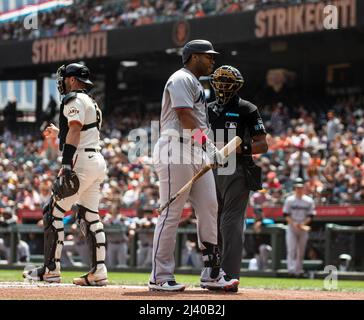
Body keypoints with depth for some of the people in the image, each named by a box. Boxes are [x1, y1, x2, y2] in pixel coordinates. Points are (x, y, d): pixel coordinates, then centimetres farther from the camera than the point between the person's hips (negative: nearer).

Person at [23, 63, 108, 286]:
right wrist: (59, 132, 42)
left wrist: (66, 165, -25)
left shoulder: (74, 99, -6)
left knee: (54, 212, -6)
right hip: (98, 161, 10)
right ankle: (99, 272, 0)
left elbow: (75, 131, -18)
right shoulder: (91, 102, 24)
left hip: (82, 161, -10)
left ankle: (51, 269, -9)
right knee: (89, 217, 7)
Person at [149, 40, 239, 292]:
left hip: (198, 154, 10)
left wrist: (213, 153, 12)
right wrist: (207, 141, -19)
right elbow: (184, 114, -18)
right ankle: (160, 278, -6)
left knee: (209, 209, 6)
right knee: (172, 213, -9)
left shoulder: (196, 84, 26)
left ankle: (212, 274, 9)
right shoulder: (181, 79, -6)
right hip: (176, 150, -10)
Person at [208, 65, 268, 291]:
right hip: (212, 170, 6)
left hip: (237, 172, -6)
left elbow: (263, 145, -4)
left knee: (231, 223, -13)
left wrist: (241, 148, -20)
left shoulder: (247, 110, 0)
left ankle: (230, 277, -16)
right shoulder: (208, 110, 17)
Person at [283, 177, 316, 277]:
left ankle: (298, 270, 11)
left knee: (301, 251, 4)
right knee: (291, 249, -12)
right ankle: (291, 269, -20)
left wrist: (303, 224, -13)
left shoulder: (309, 201, 5)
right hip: (291, 228, -2)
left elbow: (310, 216, 3)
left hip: (303, 229, 2)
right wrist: (293, 224, -14)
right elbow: (286, 215, 1)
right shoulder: (289, 200, 4)